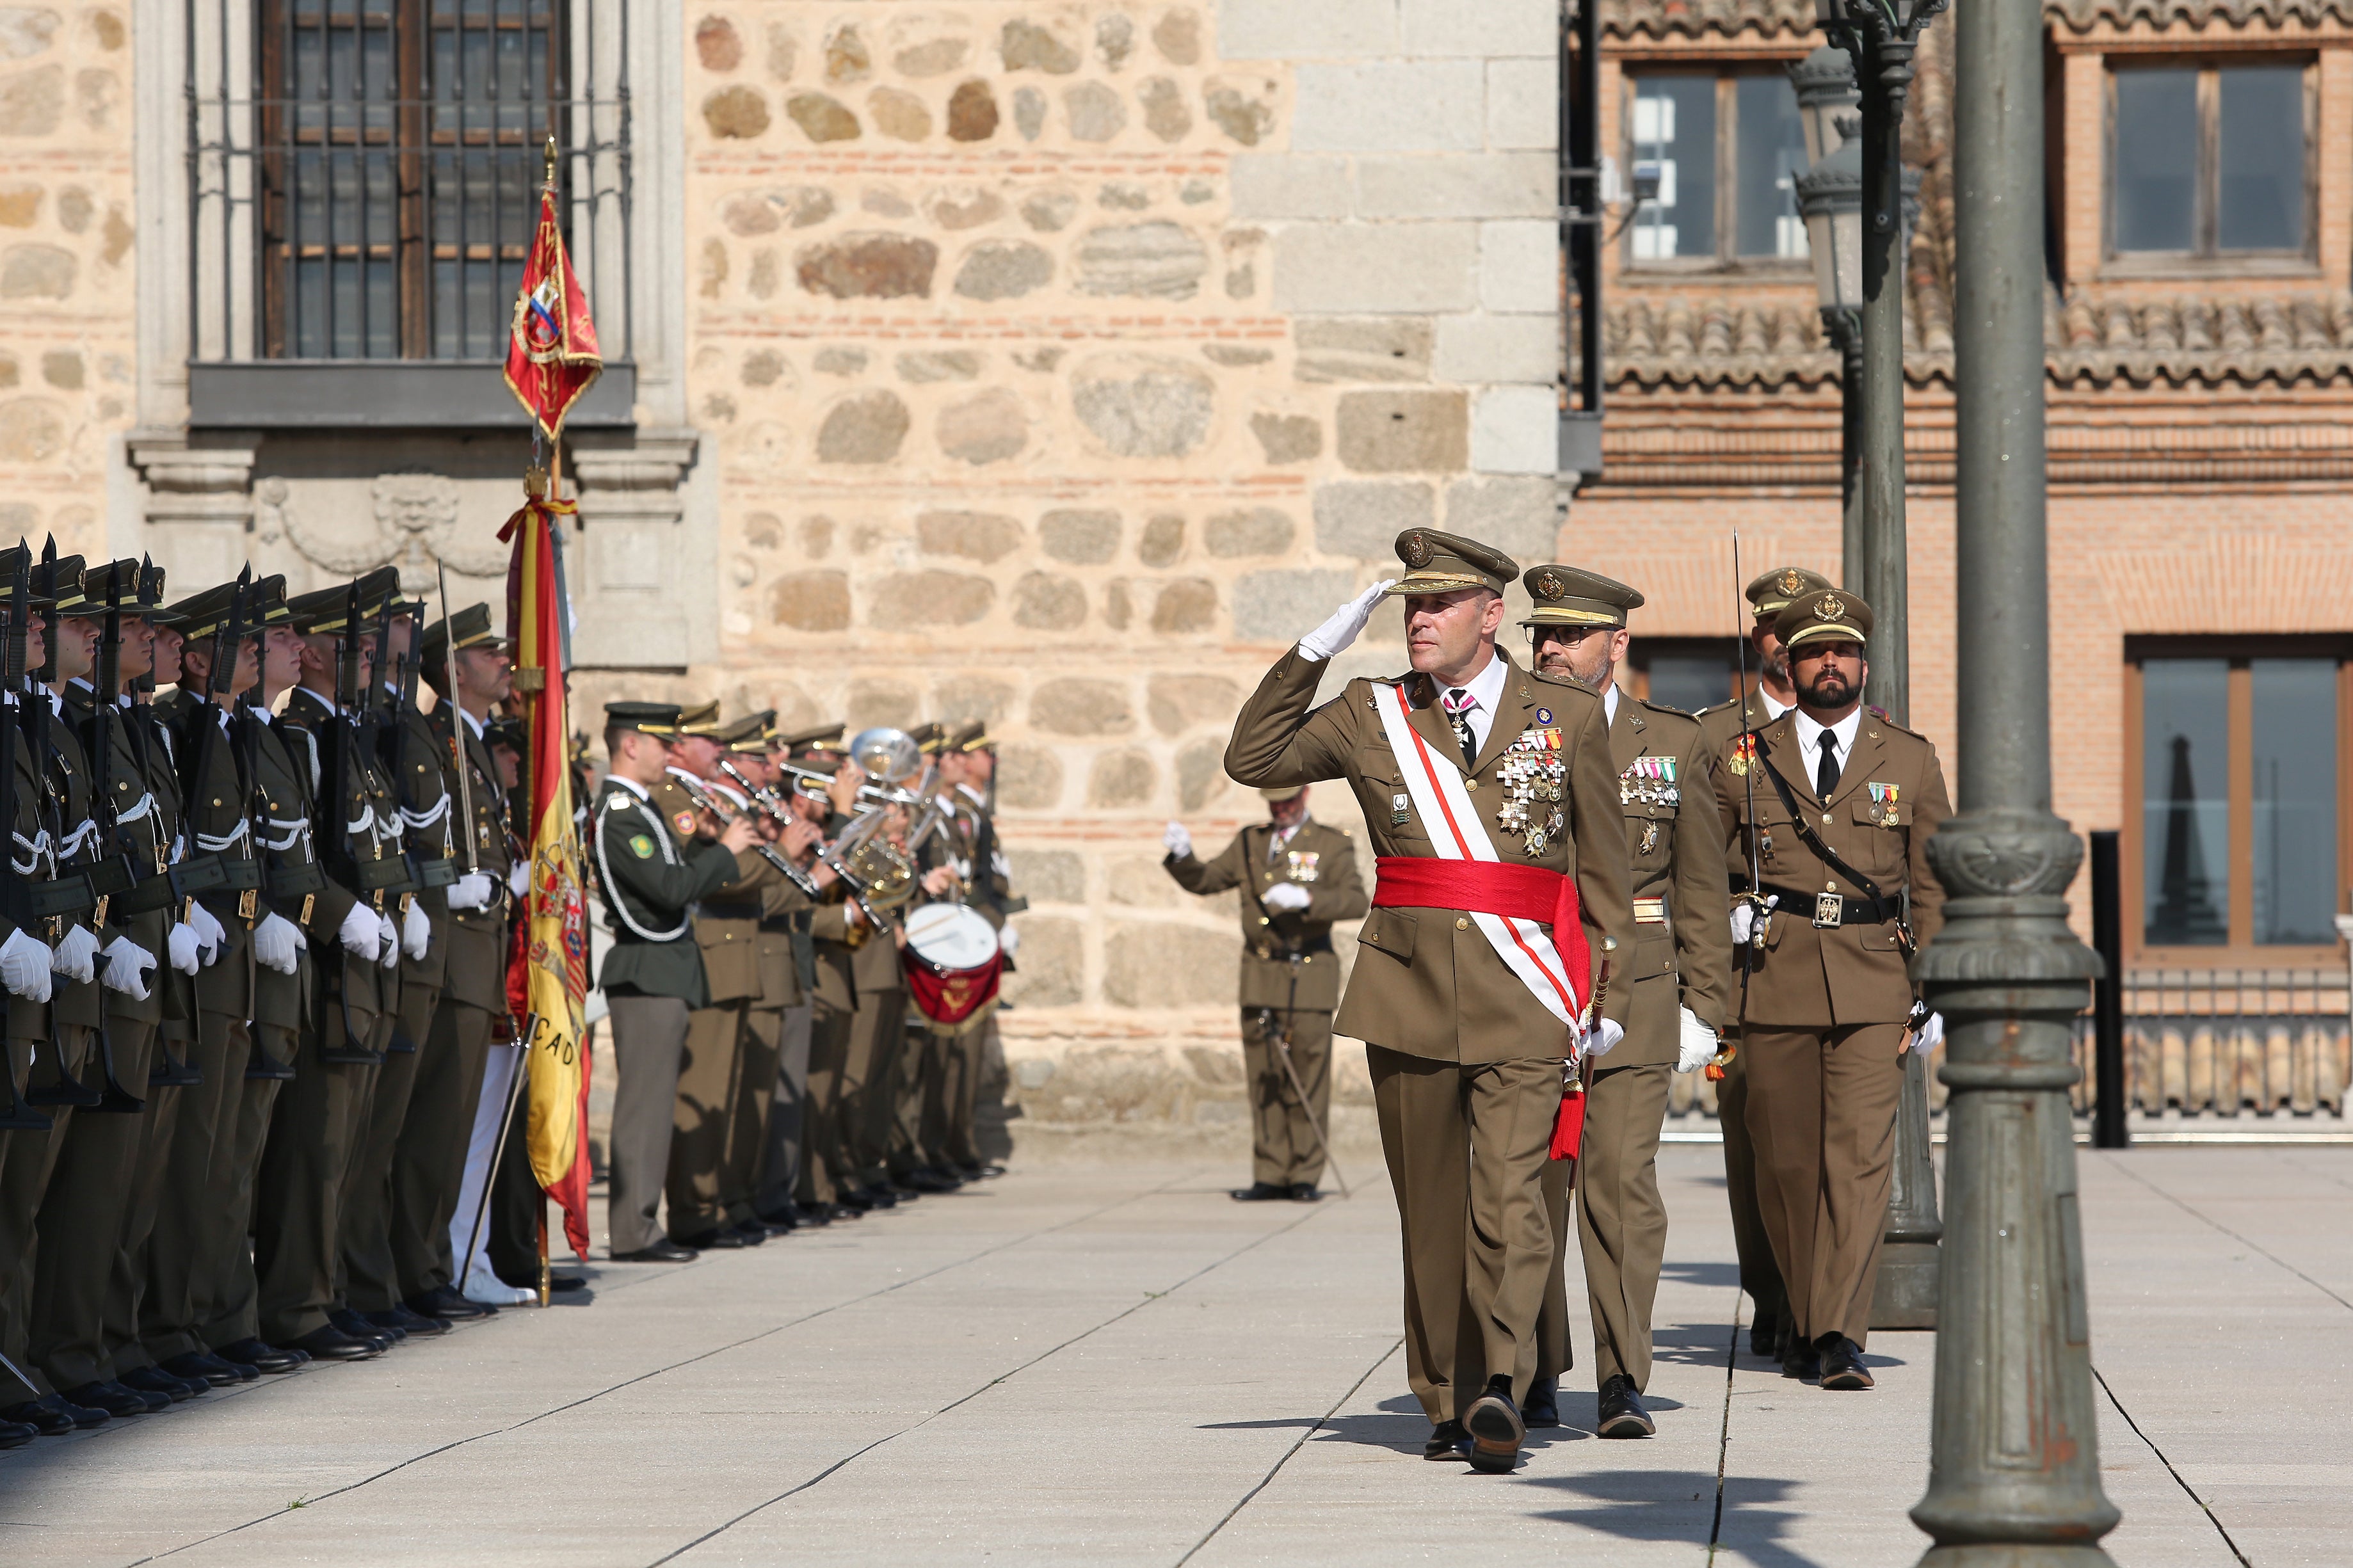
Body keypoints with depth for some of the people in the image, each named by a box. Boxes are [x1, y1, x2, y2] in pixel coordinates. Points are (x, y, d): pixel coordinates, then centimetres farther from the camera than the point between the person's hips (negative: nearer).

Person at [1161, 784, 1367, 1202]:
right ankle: (1271, 1177, 7)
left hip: (1308, 981, -4)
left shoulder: (1333, 845, 2)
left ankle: (1304, 1177, 3)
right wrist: (1182, 856, -9)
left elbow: (1355, 901, -11)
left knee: (1308, 1083, -3)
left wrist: (1305, 899, -26)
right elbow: (1204, 881, 11)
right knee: (1264, 1080, 3)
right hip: (1259, 978, 4)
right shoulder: (1250, 842, 14)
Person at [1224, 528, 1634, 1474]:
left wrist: (1606, 991, 4)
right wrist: (1315, 651, 5)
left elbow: (1602, 868, 9)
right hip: (1407, 990, 2)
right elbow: (1253, 760, 11)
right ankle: (1448, 1403, 17)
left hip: (1523, 998, -2)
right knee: (1431, 1202, 7)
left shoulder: (1569, 717, 6)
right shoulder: (1371, 717, 10)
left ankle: (1500, 1387, -24)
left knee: (1509, 1193, -16)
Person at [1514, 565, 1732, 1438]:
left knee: (1622, 1182, -8)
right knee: (1528, 1185, 1)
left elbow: (1701, 886, 10)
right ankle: (1534, 1374, 14)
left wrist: (1704, 1008, 4)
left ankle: (1622, 1383, -4)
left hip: (1632, 996, -1)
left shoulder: (1671, 744, 8)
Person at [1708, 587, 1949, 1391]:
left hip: (1873, 989, -1)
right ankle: (1801, 1320, 20)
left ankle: (1840, 1336, -17)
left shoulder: (1910, 760, 10)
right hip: (1774, 982, 1)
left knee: (1861, 1152, -12)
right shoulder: (1744, 760, 9)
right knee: (1785, 1162, 5)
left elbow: (1933, 886, 10)